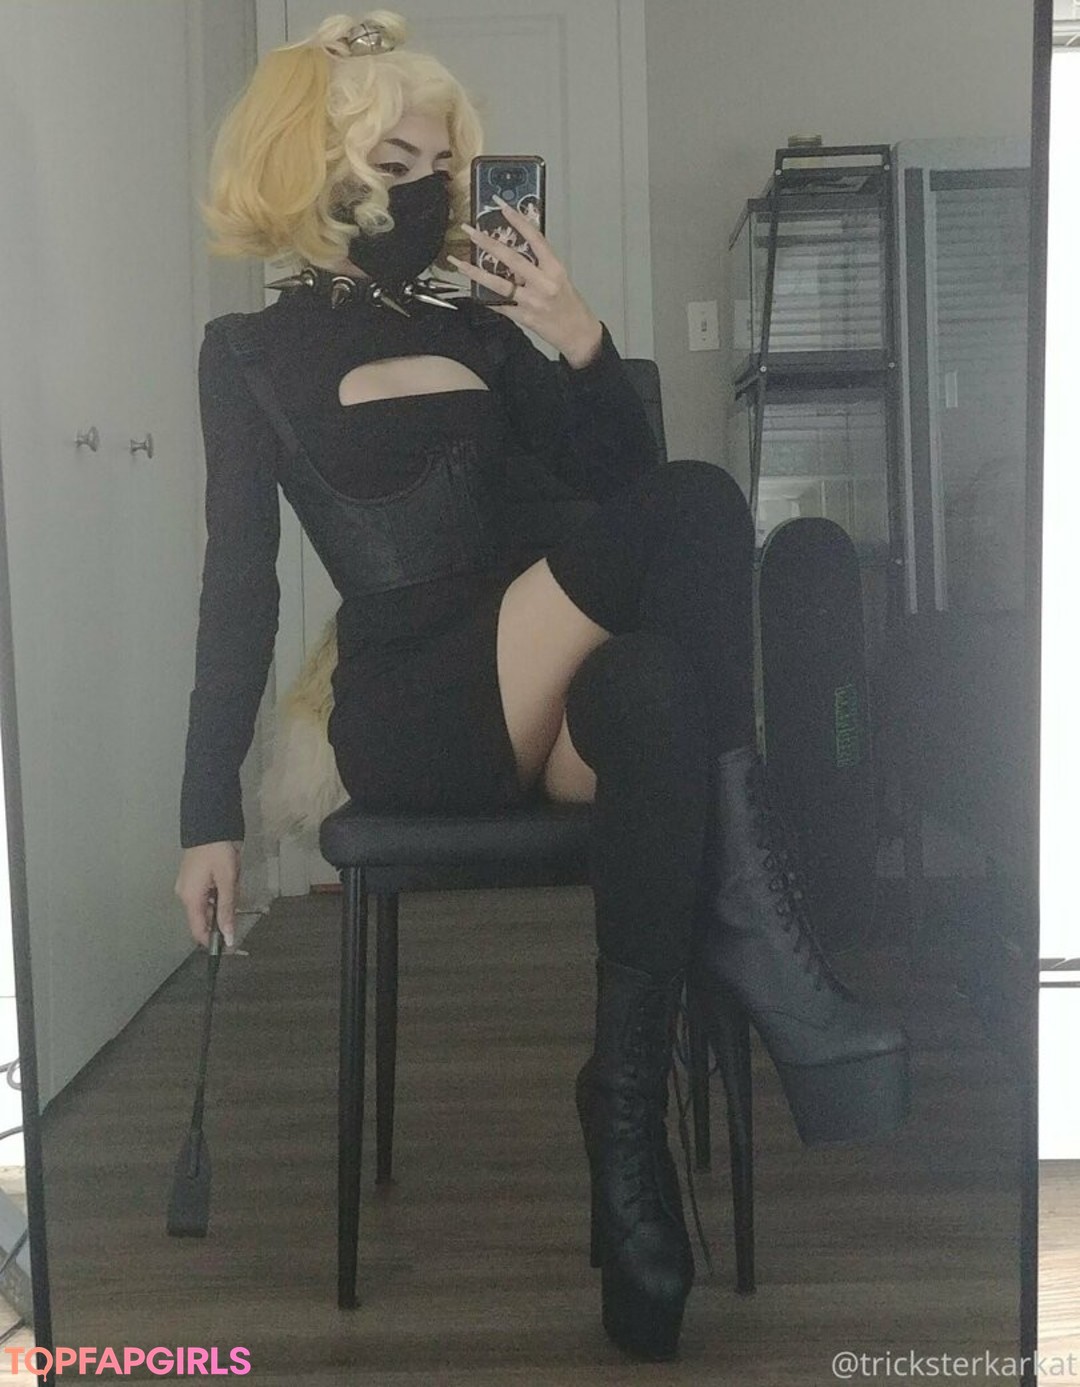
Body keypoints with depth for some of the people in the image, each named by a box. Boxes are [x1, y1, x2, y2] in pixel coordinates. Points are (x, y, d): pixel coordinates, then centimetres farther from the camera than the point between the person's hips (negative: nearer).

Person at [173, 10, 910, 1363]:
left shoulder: (477, 328, 22)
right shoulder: (251, 351, 10)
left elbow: (619, 484, 16)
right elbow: (239, 585, 3)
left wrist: (582, 341, -1)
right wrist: (209, 811, -3)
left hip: (534, 700, 4)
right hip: (405, 715, -4)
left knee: (654, 695, -36)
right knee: (698, 507, -30)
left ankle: (630, 1125, -31)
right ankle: (776, 974, -31)